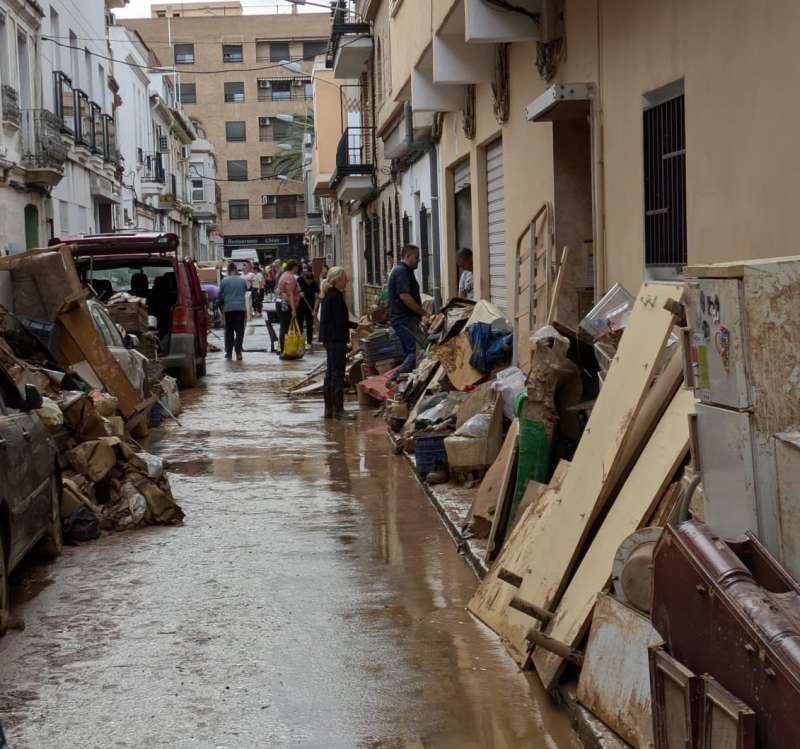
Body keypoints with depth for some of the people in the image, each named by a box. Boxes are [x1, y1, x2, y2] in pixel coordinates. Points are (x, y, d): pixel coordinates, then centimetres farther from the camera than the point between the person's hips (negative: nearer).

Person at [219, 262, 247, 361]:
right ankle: (238, 352, -4)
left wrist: (222, 303, 23)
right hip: (241, 307, 0)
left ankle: (229, 353, 8)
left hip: (228, 308, 0)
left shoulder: (224, 281, -2)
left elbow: (220, 295, 4)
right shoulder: (242, 280, 2)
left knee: (229, 331, 8)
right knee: (240, 330, 4)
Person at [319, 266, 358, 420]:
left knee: (331, 373, 12)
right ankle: (338, 409, -7)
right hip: (337, 338, -10)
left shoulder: (328, 295, 15)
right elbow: (341, 321, -20)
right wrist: (358, 326, -13)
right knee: (338, 374, -8)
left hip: (329, 338, 10)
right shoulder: (336, 296, -15)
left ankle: (329, 409, 16)